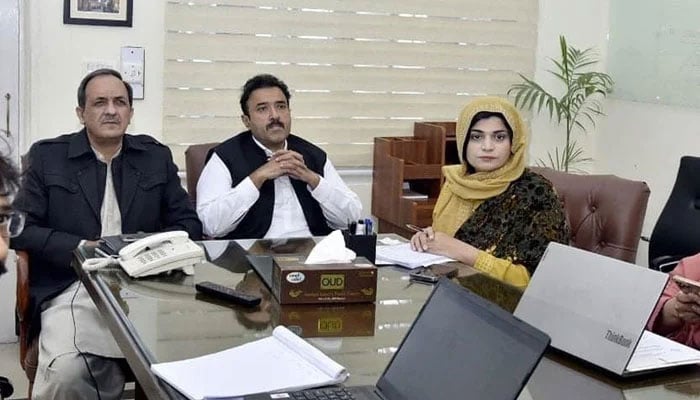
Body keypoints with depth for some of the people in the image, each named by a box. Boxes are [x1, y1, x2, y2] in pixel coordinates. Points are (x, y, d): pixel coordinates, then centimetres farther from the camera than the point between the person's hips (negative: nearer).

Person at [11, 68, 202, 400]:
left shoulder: (156, 156, 14)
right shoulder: (48, 156, 9)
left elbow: (188, 223, 14)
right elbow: (21, 227, 4)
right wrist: (81, 248, -10)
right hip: (73, 289, -2)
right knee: (66, 373, -30)